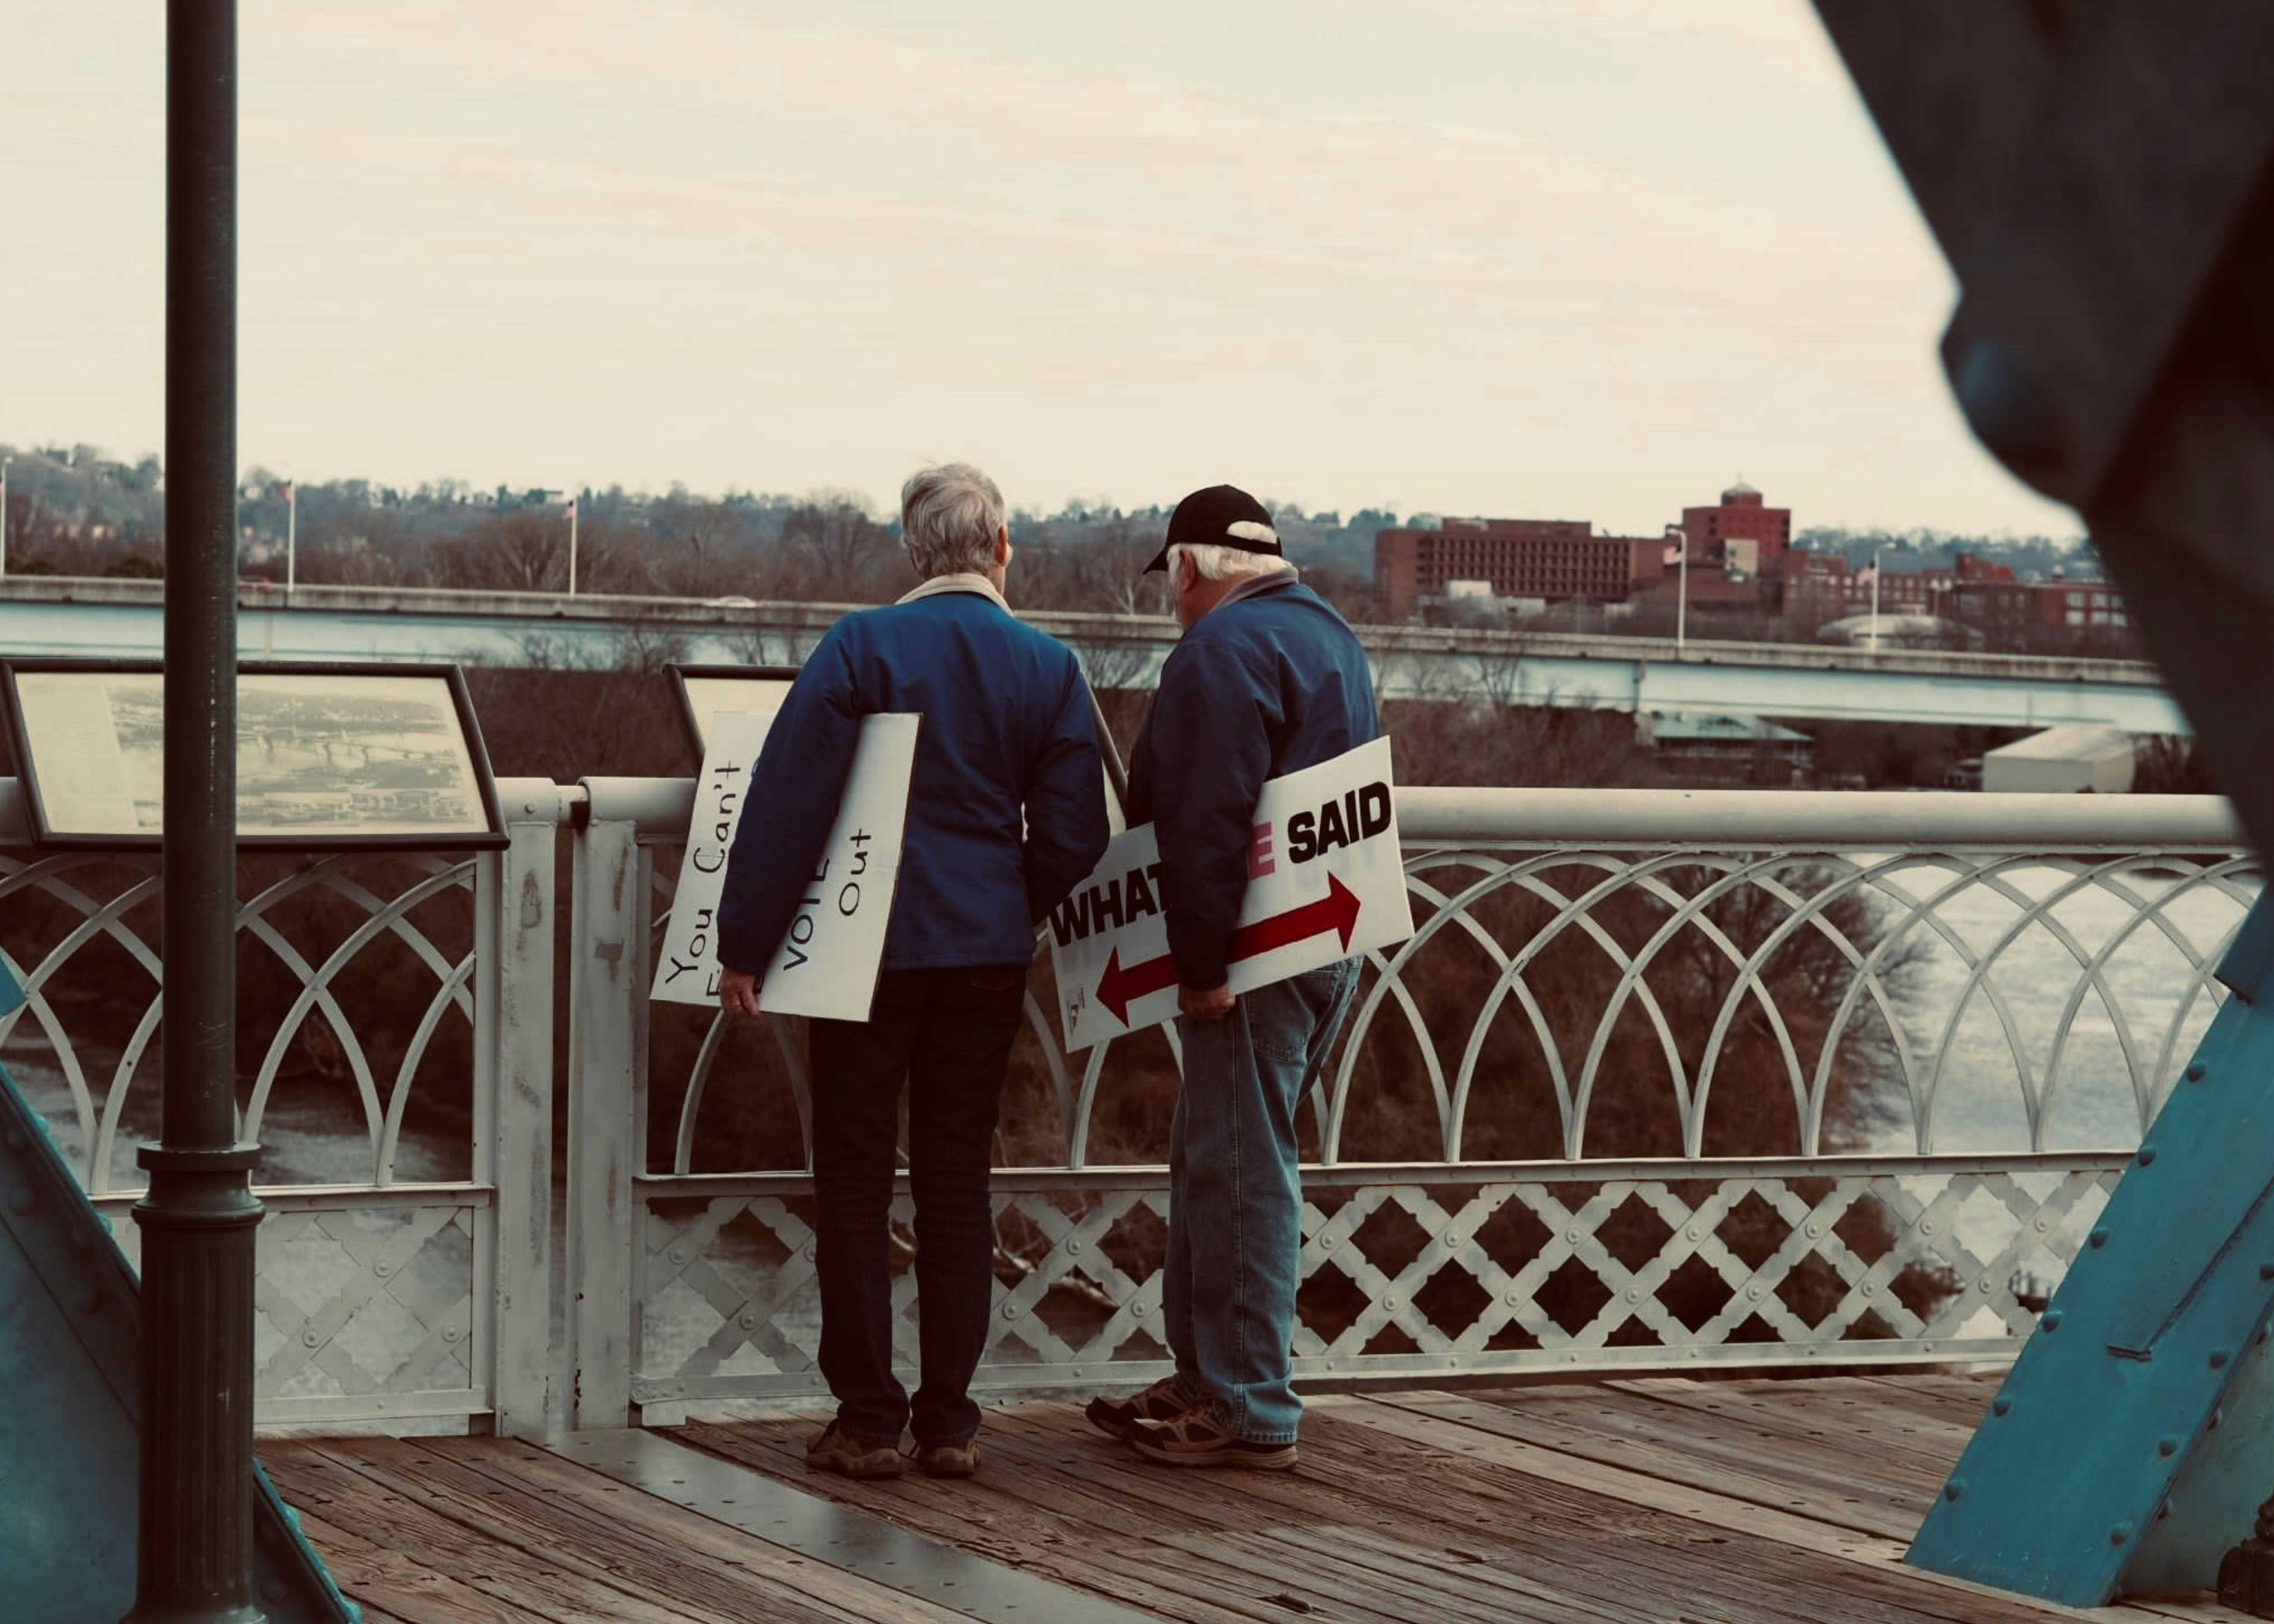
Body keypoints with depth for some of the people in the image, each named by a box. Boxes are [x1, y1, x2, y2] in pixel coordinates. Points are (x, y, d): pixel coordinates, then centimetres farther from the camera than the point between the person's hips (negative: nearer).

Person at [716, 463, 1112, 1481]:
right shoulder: (1050, 669, 0)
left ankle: (868, 1421, 5)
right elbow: (1074, 836, 1)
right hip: (988, 956, 3)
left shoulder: (862, 648, -8)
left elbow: (786, 807, -11)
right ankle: (949, 1421, 10)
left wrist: (744, 947, -5)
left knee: (857, 1179, 4)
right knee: (958, 1181, 9)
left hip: (870, 948, -3)